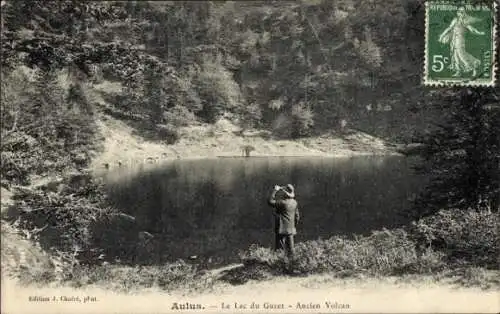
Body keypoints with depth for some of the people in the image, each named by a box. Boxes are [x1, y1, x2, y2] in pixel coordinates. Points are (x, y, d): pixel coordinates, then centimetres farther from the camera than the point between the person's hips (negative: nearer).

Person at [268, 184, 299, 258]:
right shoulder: (295, 203, 4)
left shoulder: (283, 202, -19)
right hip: (291, 229, 7)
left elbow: (270, 201, -19)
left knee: (280, 249, 0)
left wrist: (275, 191, -13)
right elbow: (297, 216, 12)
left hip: (282, 229, -7)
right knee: (290, 248, 13)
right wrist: (294, 226, 24)